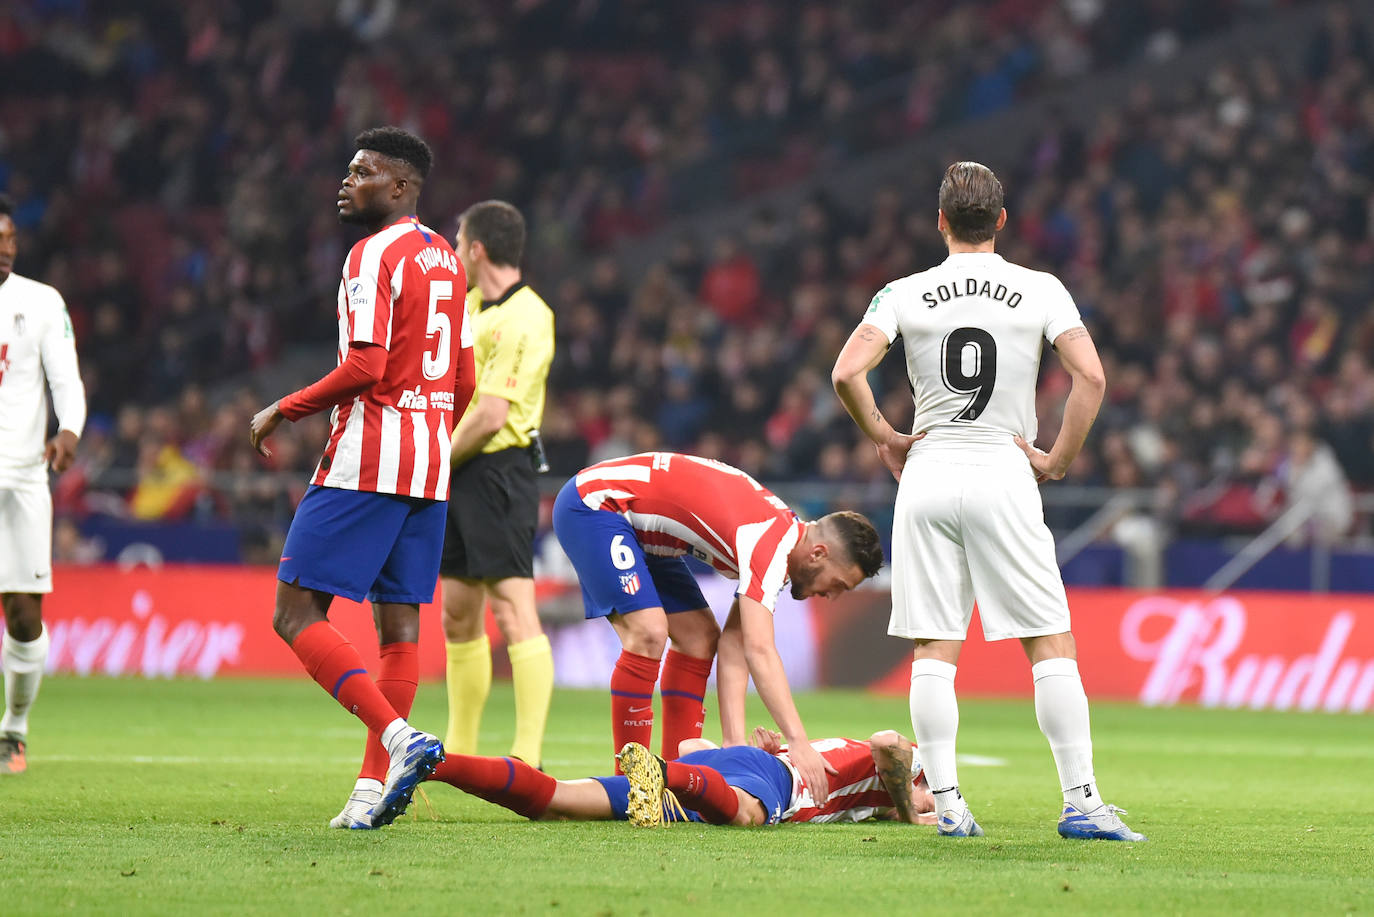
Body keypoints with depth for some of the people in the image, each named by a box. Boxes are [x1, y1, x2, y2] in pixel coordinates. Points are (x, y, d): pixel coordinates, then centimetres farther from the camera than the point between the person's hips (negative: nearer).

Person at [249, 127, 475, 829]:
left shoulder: (376, 256, -11)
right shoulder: (444, 260, 16)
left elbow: (366, 368, -20)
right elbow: (463, 383, 19)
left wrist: (283, 411, -9)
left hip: (366, 459, -9)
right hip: (430, 467, 9)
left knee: (297, 616, -8)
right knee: (399, 626, 7)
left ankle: (398, 737, -23)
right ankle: (374, 785, 3)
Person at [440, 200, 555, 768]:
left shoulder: (520, 319, -16)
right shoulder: (470, 303, 14)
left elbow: (491, 417, -20)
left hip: (497, 469, -10)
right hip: (458, 474, 10)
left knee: (513, 610, -13)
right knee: (458, 614, 14)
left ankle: (528, 755, -18)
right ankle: (459, 749, 22)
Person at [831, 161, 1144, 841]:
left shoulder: (904, 295, 2)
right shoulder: (1041, 291, 1)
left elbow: (847, 373, -9)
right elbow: (1091, 377, -9)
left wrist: (883, 438, 6)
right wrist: (1058, 460, -1)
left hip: (927, 473, 1)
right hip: (1004, 476, -1)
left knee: (934, 650, 5)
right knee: (1052, 643, 2)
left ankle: (946, 802, 0)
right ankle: (1081, 800, -5)